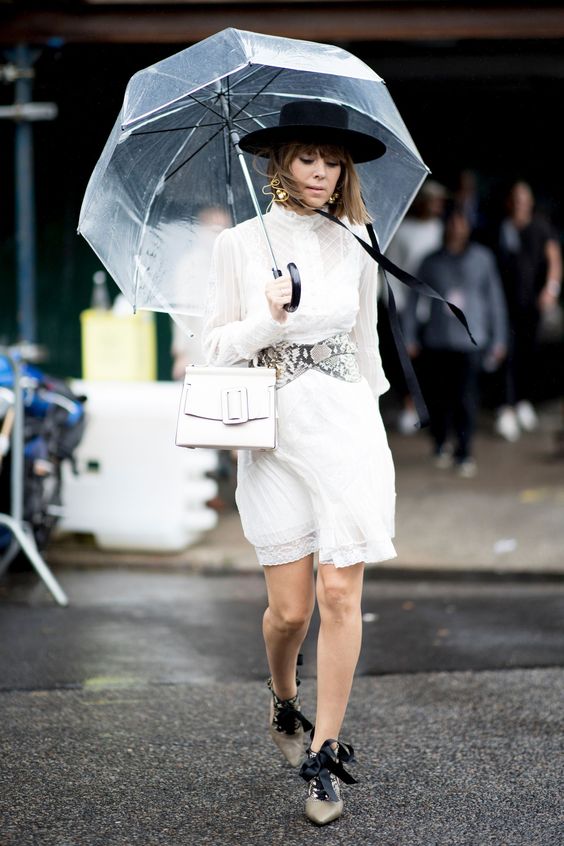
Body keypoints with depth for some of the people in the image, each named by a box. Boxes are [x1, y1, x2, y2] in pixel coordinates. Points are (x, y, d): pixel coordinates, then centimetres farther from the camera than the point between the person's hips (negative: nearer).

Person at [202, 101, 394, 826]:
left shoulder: (354, 251, 8)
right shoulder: (237, 246, 3)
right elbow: (217, 346, 3)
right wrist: (268, 319, -14)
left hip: (347, 427, 1)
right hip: (272, 436, -1)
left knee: (340, 593, -7)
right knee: (290, 608, 1)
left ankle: (324, 754, 4)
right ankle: (284, 704, 33)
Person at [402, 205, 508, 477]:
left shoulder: (482, 258, 4)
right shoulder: (432, 262, 5)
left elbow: (495, 298, 9)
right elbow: (413, 299, 10)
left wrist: (498, 339, 9)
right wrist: (410, 338, 7)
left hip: (471, 342, -1)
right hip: (436, 341, 1)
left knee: (466, 399, -8)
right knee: (438, 398, 3)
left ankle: (464, 454, 6)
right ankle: (440, 446, 25)